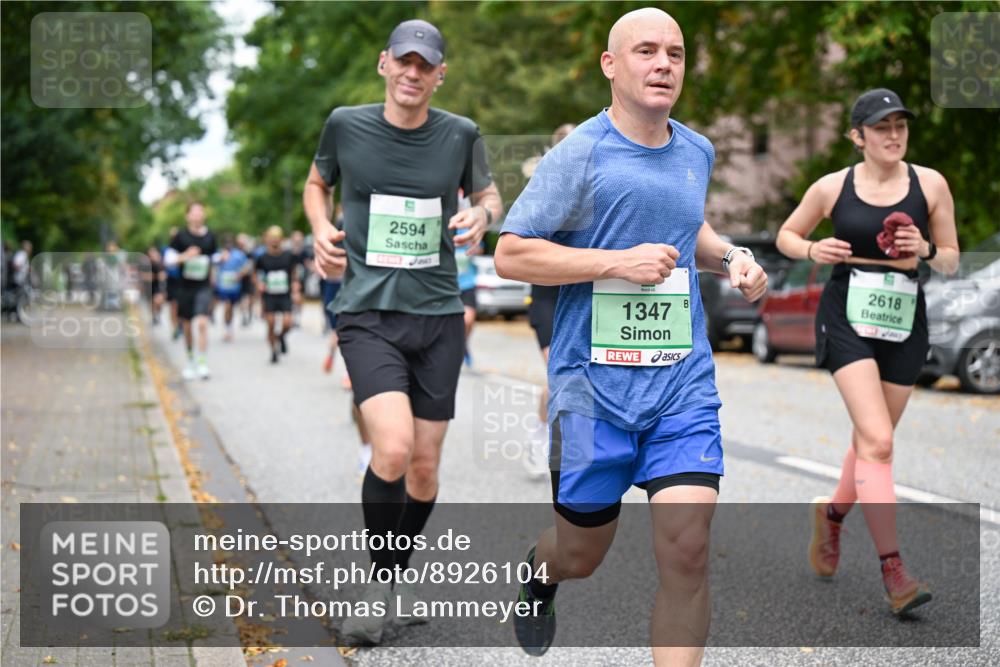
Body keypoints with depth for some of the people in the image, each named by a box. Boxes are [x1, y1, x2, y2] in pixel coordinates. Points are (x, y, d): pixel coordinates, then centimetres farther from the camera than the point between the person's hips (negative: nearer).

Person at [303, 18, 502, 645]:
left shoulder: (461, 134, 2)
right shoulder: (346, 124, 0)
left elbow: (488, 192, 19)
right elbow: (317, 182, 19)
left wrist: (483, 213, -5)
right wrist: (321, 229, -1)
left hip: (438, 316, 2)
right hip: (368, 313, -2)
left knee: (424, 466, 6)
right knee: (394, 446, -22)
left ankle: (403, 570, 33)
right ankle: (381, 581, 0)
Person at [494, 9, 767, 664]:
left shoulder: (697, 152, 9)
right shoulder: (581, 153, -8)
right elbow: (511, 254, -11)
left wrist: (729, 255, 9)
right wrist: (620, 262, -17)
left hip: (684, 384, 4)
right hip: (593, 386, -3)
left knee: (687, 550, -10)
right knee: (582, 553, 12)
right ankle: (538, 570, 49)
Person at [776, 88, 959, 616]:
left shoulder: (930, 184, 2)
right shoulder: (832, 188, -1)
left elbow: (951, 261, 7)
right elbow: (786, 235, 13)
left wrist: (927, 250, -15)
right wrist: (812, 250, -8)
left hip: (905, 325, 3)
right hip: (847, 319, -3)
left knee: (870, 441, 14)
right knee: (878, 442, -16)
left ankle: (832, 513, 44)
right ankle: (894, 572, -17)